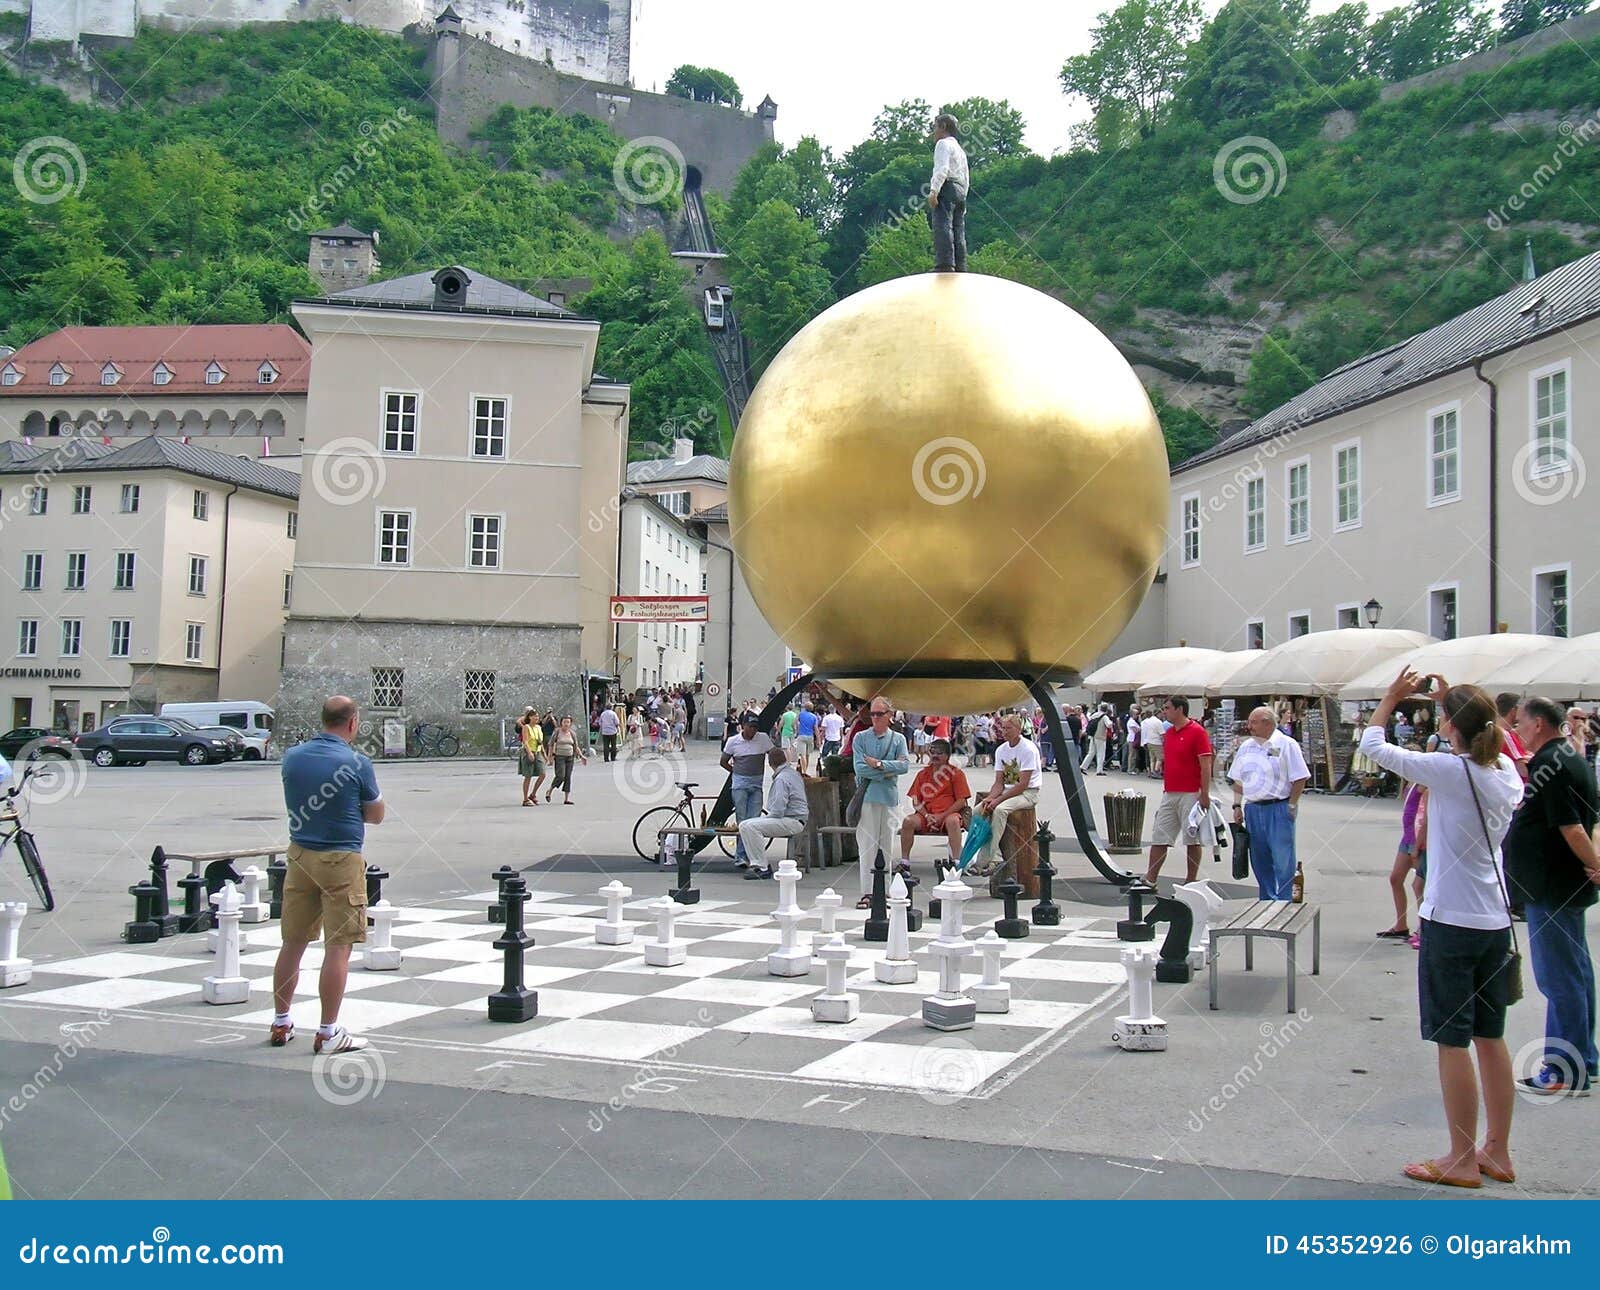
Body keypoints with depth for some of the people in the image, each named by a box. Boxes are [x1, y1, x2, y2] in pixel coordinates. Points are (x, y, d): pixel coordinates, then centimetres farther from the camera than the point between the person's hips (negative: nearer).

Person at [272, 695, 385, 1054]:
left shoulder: (292, 756, 3)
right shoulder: (357, 763, -12)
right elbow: (376, 815, -2)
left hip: (300, 854, 6)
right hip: (341, 860, -6)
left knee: (292, 943, 15)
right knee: (338, 947, 0)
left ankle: (280, 1024, 25)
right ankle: (328, 1033, 3)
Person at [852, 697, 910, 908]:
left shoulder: (898, 739, 8)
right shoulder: (861, 738, 4)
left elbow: (905, 765, -6)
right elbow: (859, 768, -7)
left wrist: (879, 764, -12)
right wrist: (888, 771, -8)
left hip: (890, 797, 2)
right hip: (867, 797, -2)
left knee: (887, 845, 5)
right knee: (867, 845, -4)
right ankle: (867, 893, -3)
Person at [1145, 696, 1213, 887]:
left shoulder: (1197, 732, -10)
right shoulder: (1168, 733, 13)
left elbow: (1206, 765, -12)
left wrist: (1205, 794, -16)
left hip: (1190, 795, -8)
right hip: (1169, 794, 8)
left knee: (1193, 840, 3)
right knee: (1158, 838, 5)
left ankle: (1191, 882, 10)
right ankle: (1150, 880, 8)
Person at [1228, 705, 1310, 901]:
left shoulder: (1286, 745, -6)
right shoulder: (1246, 747, 12)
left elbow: (1300, 779, -7)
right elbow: (1238, 780, 17)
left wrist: (1291, 806, -9)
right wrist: (1237, 805, 9)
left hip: (1279, 809, -6)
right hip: (1253, 809, 6)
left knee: (1283, 860, -5)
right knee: (1259, 860, 11)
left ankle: (1283, 902, 1)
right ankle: (1267, 901, 21)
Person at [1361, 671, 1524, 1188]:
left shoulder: (1448, 770, -17)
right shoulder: (1506, 769, 2)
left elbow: (1373, 745, -7)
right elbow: (1478, 743, 26)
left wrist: (1392, 696, 6)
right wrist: (1452, 698, 22)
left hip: (1451, 922, -7)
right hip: (1496, 921, 8)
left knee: (1452, 1039, 1)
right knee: (1491, 1037, 15)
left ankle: (1463, 1161, 8)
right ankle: (1497, 1152, 24)